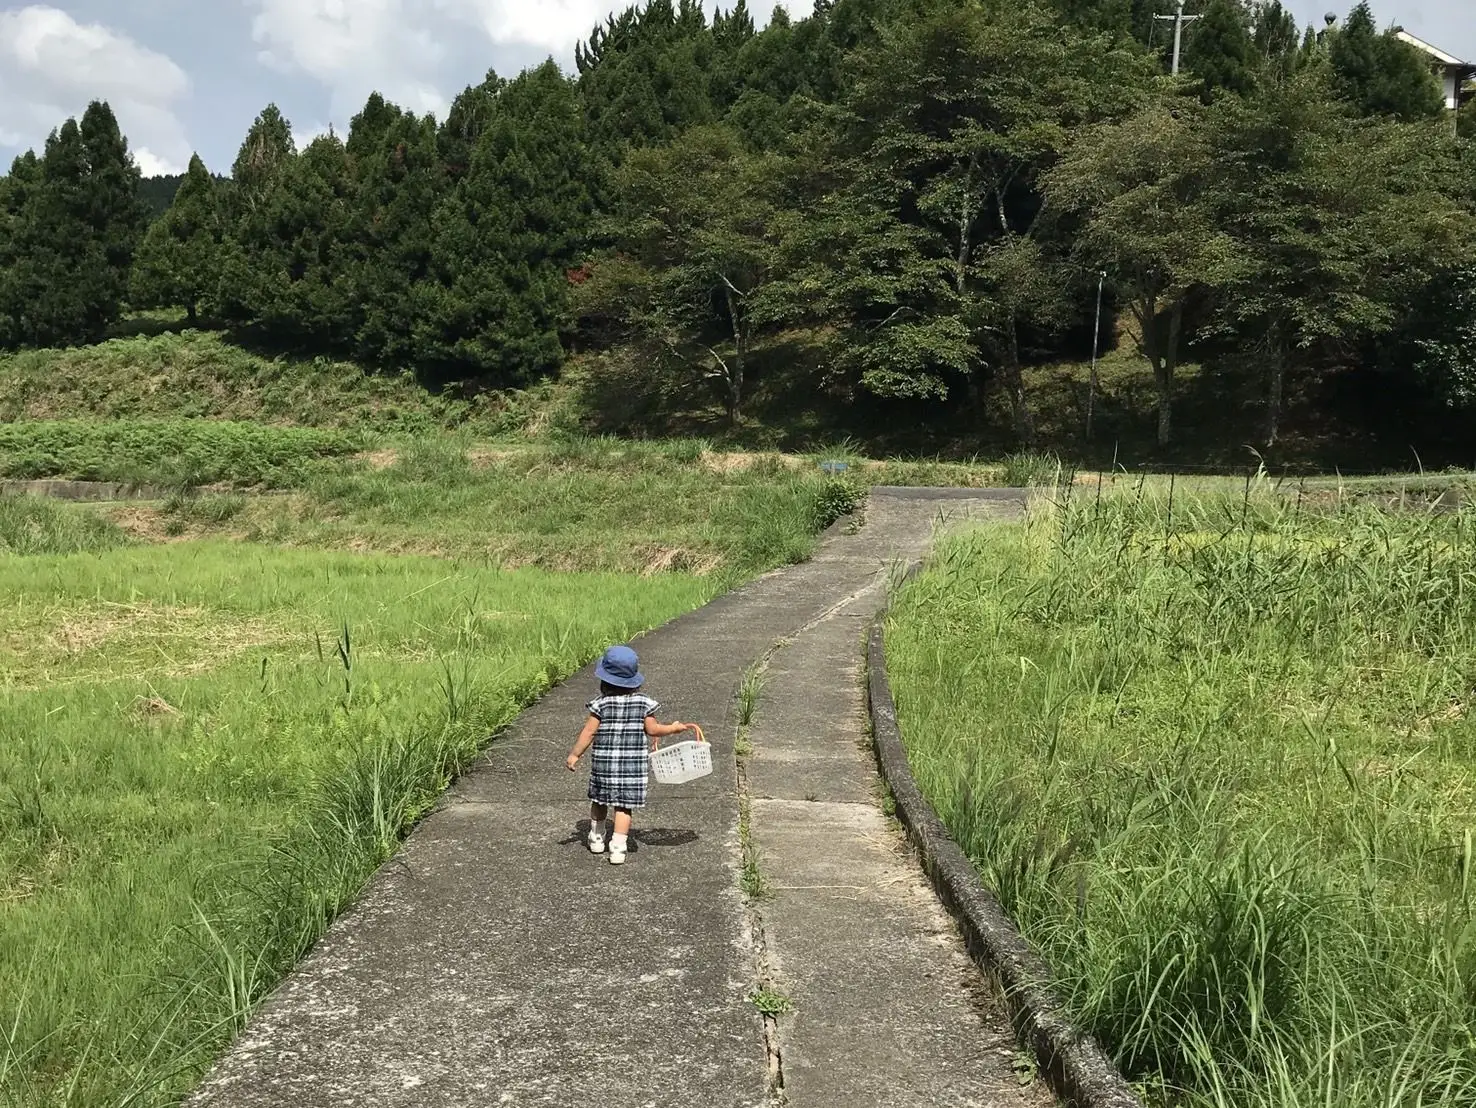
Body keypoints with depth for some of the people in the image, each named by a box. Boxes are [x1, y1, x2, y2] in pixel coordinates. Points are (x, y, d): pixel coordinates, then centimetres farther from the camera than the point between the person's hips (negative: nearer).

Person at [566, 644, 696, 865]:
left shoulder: (601, 703, -8)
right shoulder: (643, 702, -5)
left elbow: (589, 732, -8)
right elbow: (652, 729, -4)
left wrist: (574, 755, 1)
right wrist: (673, 729, 13)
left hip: (604, 761, 0)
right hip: (634, 762, 0)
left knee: (599, 801, 18)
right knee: (624, 806, 4)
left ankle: (596, 838, 33)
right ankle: (618, 848, -4)